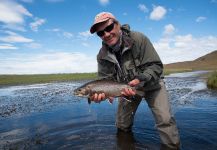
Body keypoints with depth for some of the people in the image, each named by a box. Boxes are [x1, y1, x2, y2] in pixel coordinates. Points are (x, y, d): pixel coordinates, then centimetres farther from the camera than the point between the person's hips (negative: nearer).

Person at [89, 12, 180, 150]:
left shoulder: (138, 39, -25)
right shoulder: (102, 55, -14)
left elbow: (156, 66, -25)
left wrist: (140, 80, -41)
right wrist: (101, 92, -33)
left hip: (151, 84, -3)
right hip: (127, 87, 4)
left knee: (165, 120, -19)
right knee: (122, 126, 12)